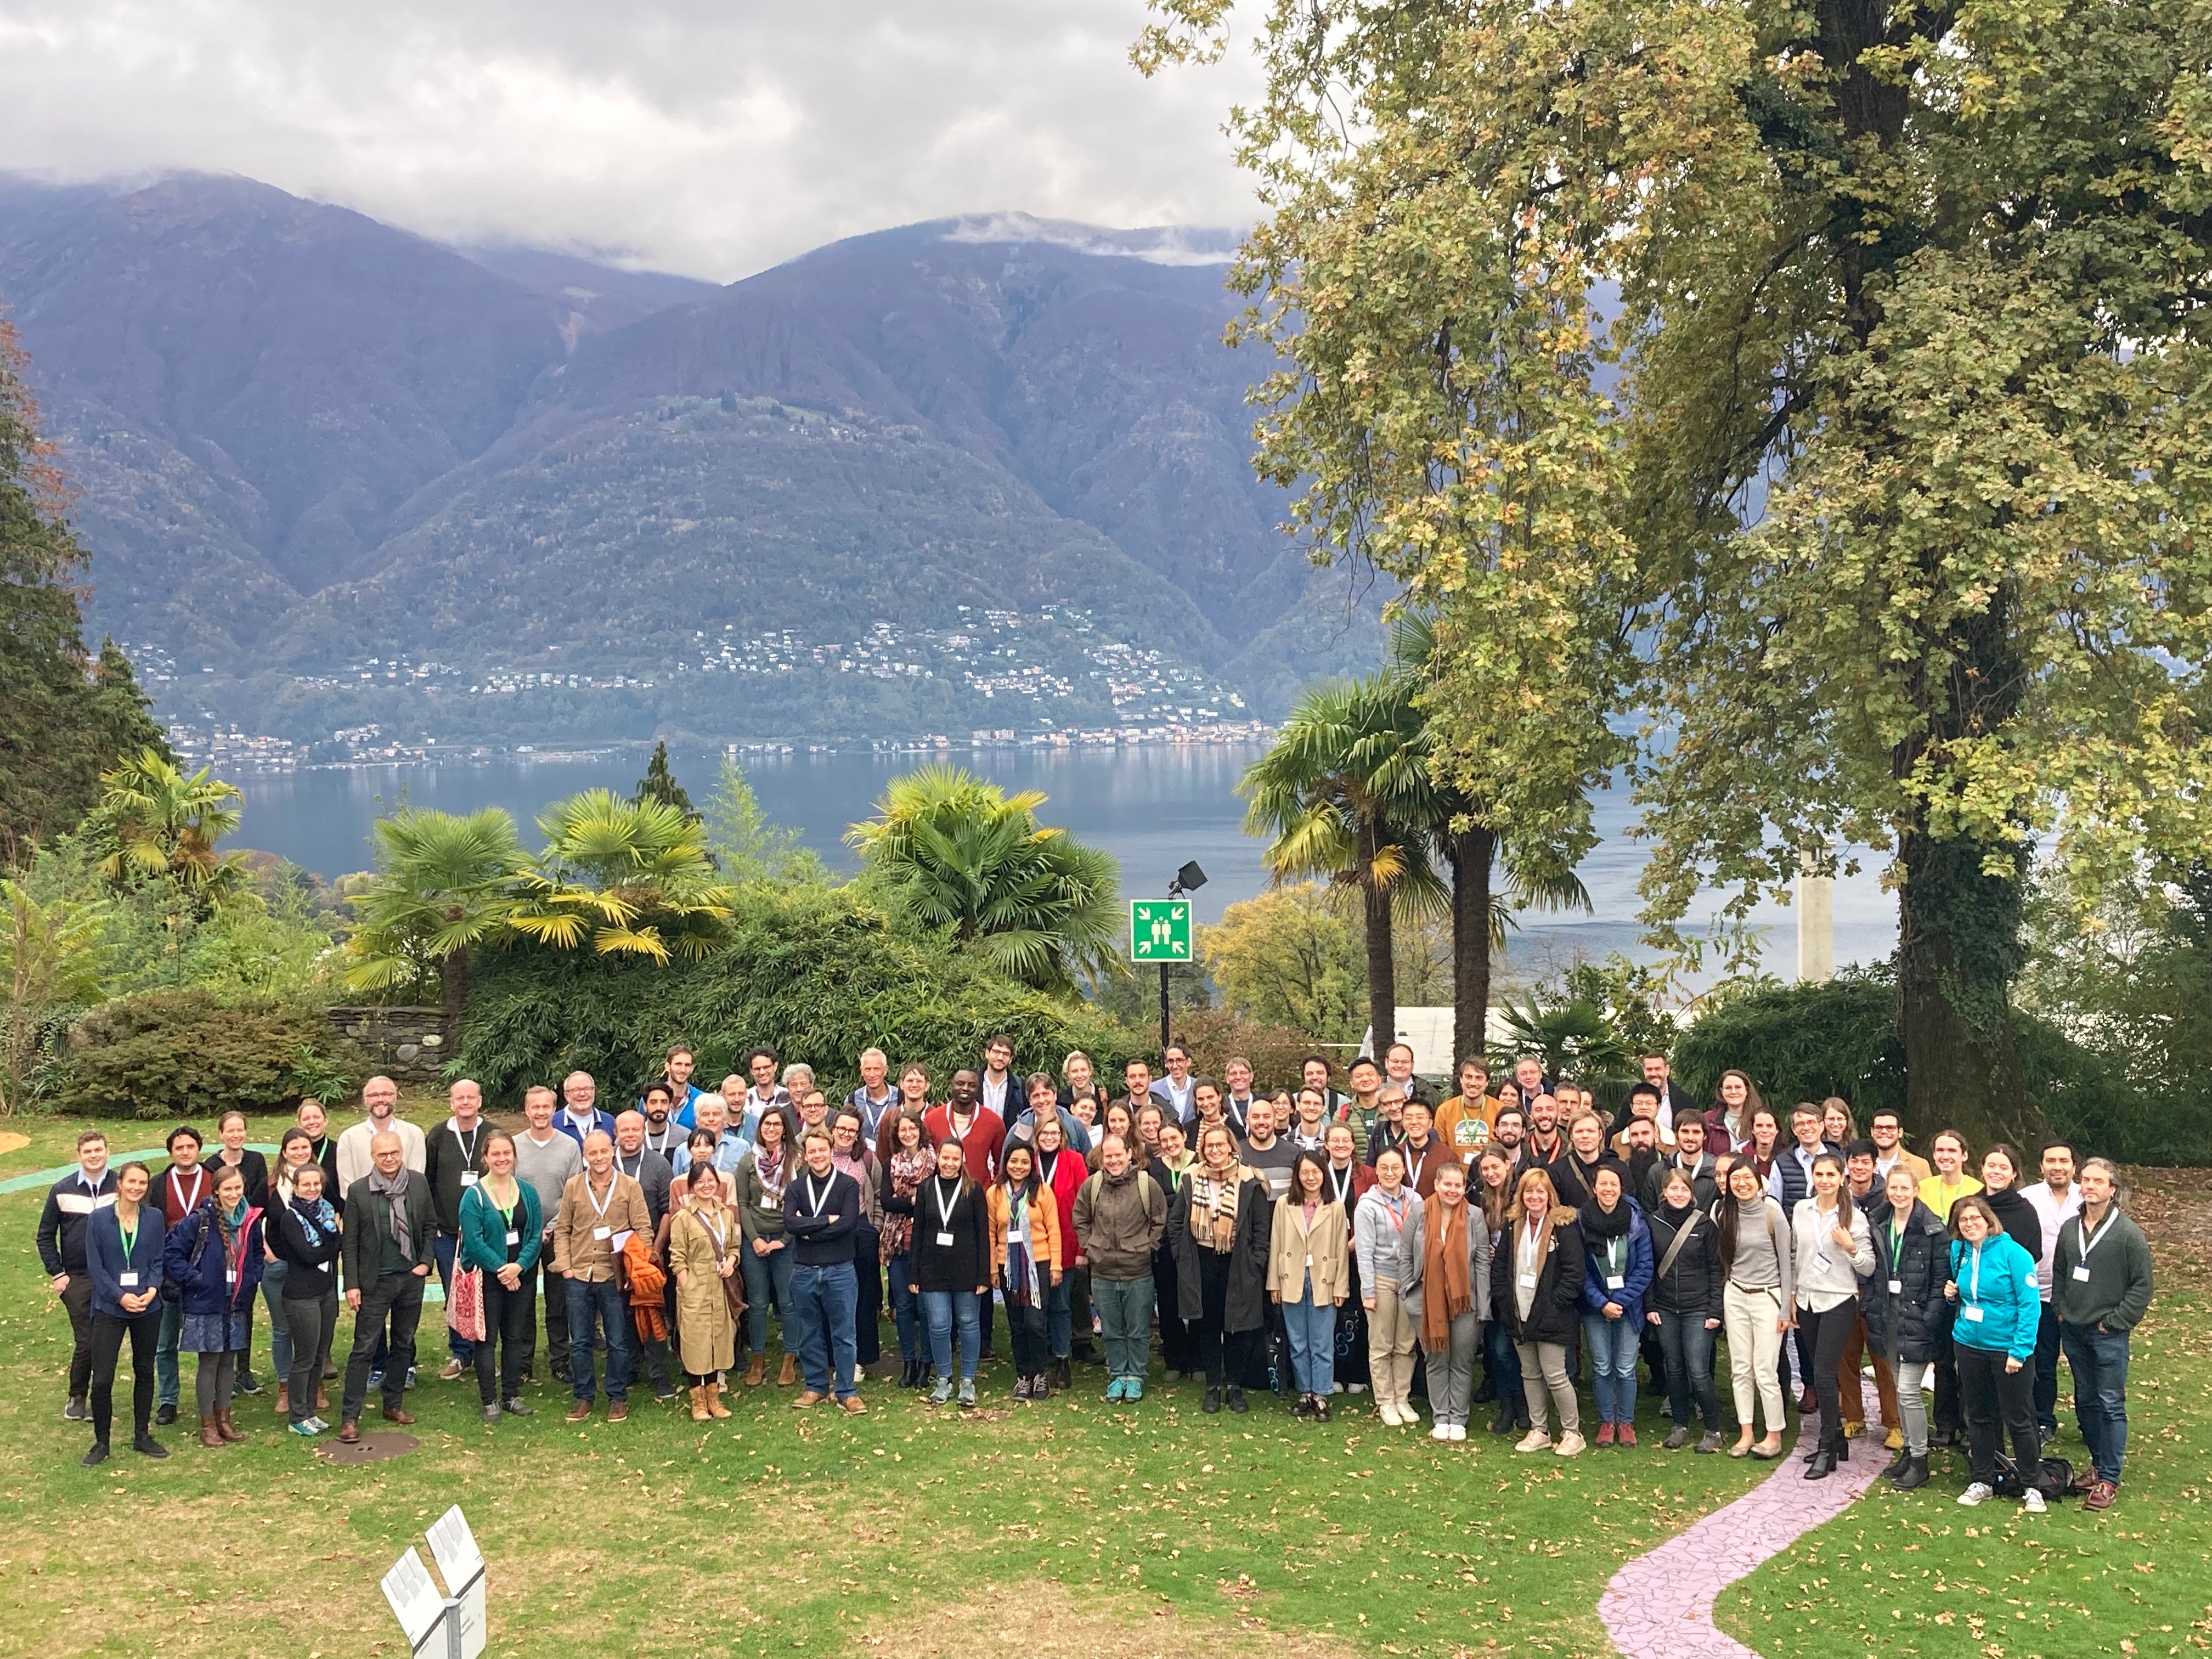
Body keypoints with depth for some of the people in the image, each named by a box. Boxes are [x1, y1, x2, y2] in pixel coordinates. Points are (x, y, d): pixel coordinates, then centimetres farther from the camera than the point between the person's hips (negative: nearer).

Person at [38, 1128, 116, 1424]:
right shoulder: (62, 1191, 1)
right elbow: (45, 1236, 7)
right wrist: (56, 1274, 0)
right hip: (77, 1280, 0)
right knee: (85, 1343, 0)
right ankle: (77, 1399, 18)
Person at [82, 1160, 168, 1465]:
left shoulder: (154, 1217, 0)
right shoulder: (98, 1219, -6)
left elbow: (158, 1260, 3)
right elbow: (95, 1267, -6)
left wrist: (152, 1289, -14)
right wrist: (121, 1296, -15)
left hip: (148, 1307, 2)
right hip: (109, 1308, -2)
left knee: (144, 1371, 12)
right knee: (101, 1379, -4)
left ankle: (142, 1436, 25)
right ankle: (101, 1443, 11)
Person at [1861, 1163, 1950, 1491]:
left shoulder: (1932, 1230, -10)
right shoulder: (1877, 1225, 8)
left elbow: (1941, 1279, -11)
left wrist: (1929, 1321, -16)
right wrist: (1870, 1306, 6)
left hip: (1916, 1318, -6)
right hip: (1887, 1317, 6)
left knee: (1908, 1390, -8)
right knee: (1900, 1388, 14)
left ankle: (1919, 1461, 3)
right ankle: (1909, 1449, 26)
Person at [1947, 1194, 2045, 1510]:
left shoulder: (2013, 1254, -15)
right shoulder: (1959, 1252, 3)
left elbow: (2030, 1305, -16)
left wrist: (2019, 1351, -20)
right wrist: (1953, 1295, -3)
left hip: (2008, 1348, -6)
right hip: (1969, 1344, 6)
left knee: (2018, 1420, 2)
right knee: (1979, 1416, 14)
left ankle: (2032, 1486, 16)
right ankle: (1983, 1482, 25)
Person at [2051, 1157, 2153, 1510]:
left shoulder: (2128, 1233, -10)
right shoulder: (2070, 1228, 6)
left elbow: (2142, 1285, -9)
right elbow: (2058, 1273, 18)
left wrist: (2115, 1322, -11)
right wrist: (2061, 1309, 7)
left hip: (2108, 1335, -6)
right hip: (2073, 1331, 6)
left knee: (2111, 1405, -3)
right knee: (2086, 1402, 14)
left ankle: (2109, 1480, 1)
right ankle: (2099, 1464, 27)